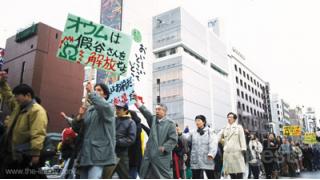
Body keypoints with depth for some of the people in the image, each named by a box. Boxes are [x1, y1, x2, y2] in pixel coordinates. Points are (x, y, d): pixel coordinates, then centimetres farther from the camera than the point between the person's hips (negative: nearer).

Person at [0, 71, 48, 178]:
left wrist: (35, 153, -32)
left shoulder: (37, 110, -20)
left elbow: (38, 134, -28)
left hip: (26, 156, -10)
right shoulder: (18, 106, 11)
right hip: (12, 154, 10)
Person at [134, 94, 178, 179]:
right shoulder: (153, 119, 10)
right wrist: (137, 101, -14)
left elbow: (174, 139, -8)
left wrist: (165, 147, -15)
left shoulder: (170, 123, -4)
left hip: (162, 155, -5)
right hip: (150, 154, 5)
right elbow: (145, 112, -4)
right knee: (147, 176, 10)